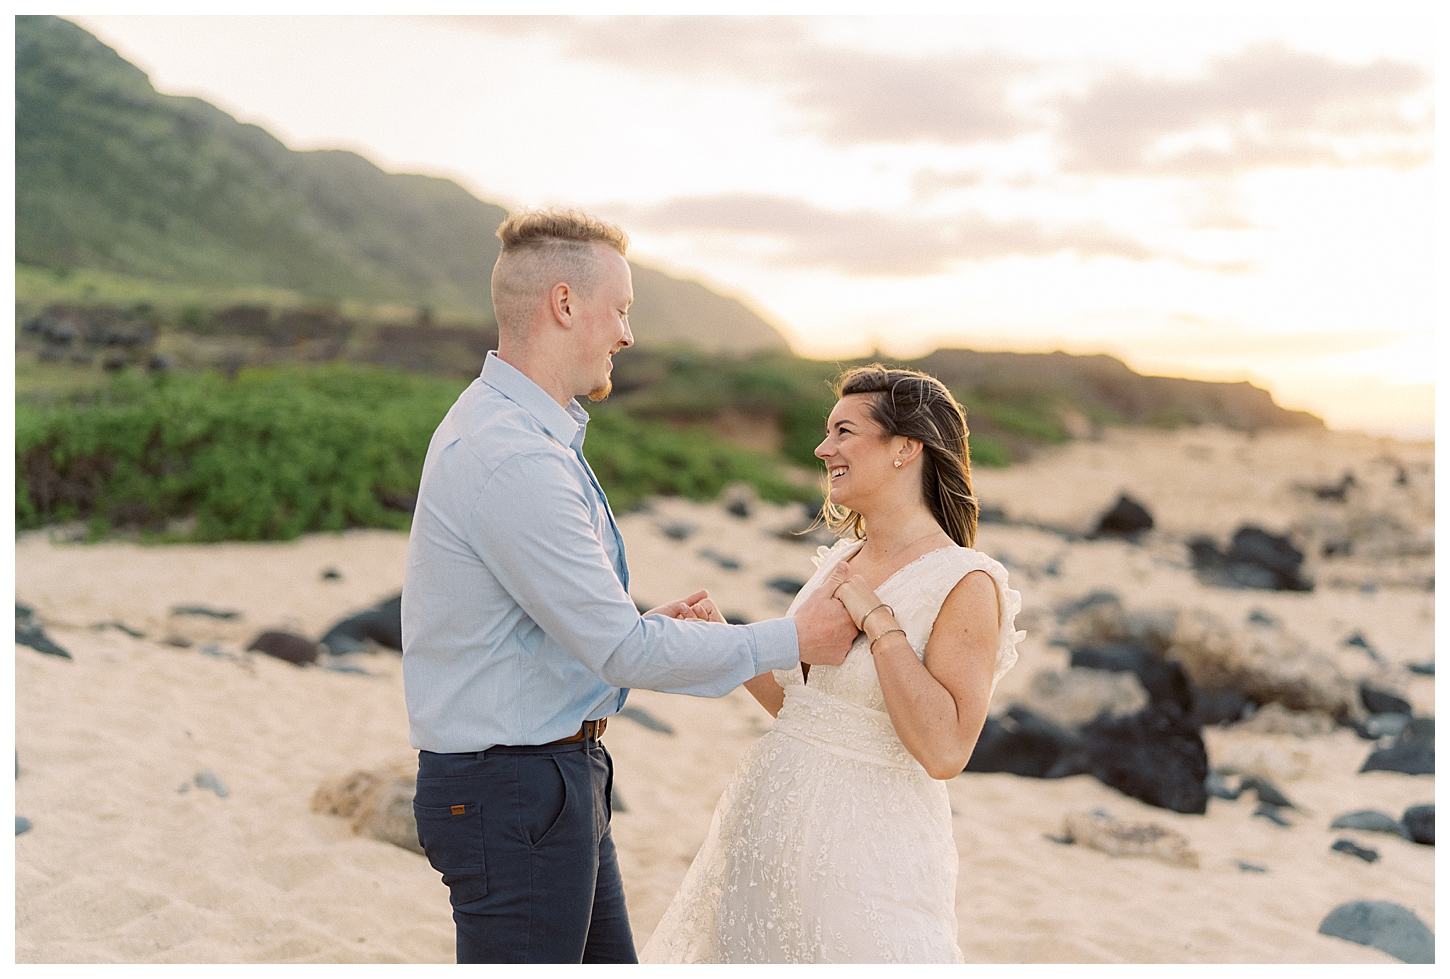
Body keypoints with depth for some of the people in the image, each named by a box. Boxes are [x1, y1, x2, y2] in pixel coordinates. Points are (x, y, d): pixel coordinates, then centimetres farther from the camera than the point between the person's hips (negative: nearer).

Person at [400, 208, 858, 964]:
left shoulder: (506, 426, 8)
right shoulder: (513, 460, -25)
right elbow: (623, 651, -22)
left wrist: (644, 627, 10)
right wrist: (789, 641, -12)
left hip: (553, 779, 10)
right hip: (512, 795, -10)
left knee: (606, 962, 21)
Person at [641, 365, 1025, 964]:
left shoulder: (967, 586, -14)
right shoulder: (840, 560, 8)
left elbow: (944, 751, -23)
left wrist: (878, 621, -21)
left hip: (865, 842, -7)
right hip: (770, 821, 7)